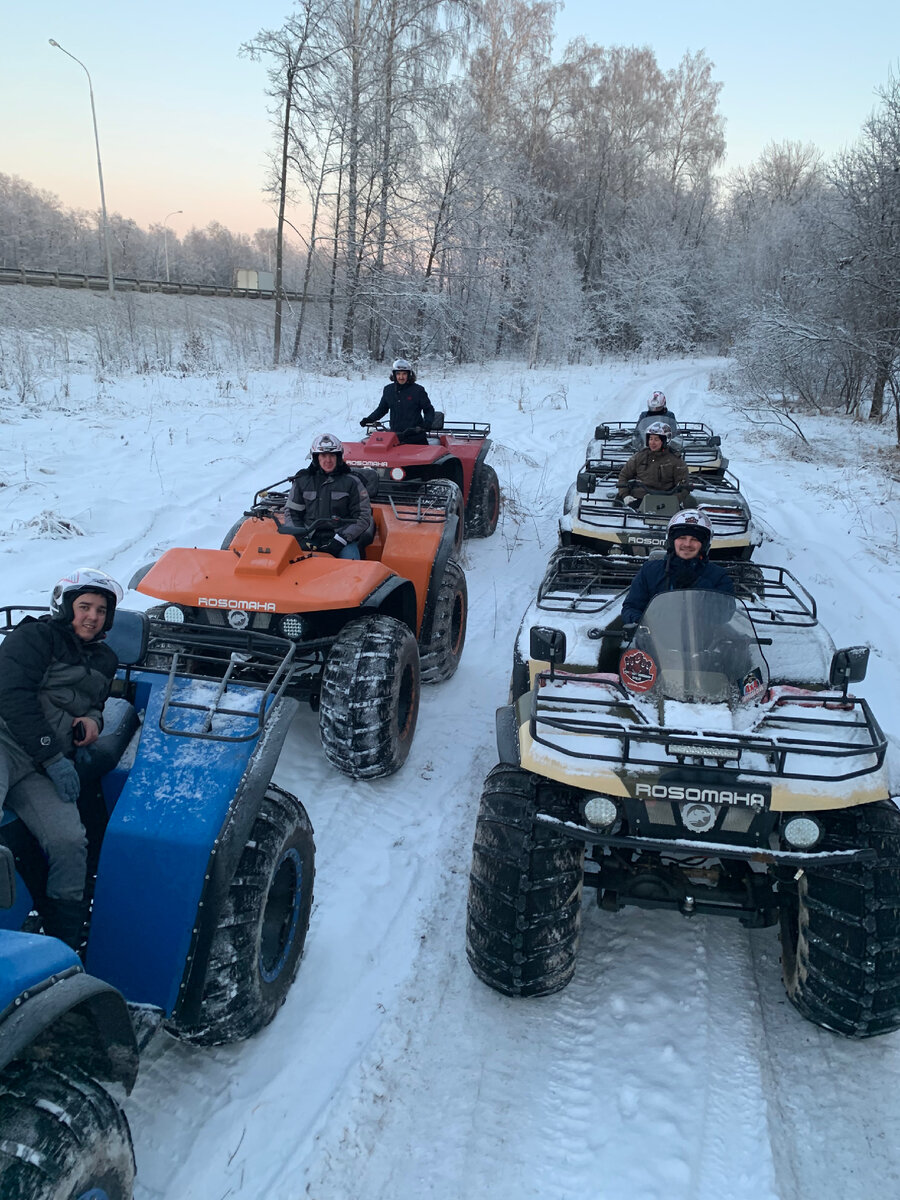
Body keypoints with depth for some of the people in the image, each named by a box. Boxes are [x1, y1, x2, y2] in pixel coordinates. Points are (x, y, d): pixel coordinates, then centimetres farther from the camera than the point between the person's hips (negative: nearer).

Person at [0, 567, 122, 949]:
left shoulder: (104, 661, 25)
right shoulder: (33, 636, 4)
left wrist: (93, 719, 11)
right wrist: (53, 757, -12)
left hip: (46, 766, 6)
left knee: (69, 842, -17)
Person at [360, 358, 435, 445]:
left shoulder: (418, 390, -1)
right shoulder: (388, 390, 9)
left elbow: (429, 409, 5)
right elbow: (381, 409, 22)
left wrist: (427, 423, -13)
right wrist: (369, 419, 10)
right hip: (395, 435, 3)